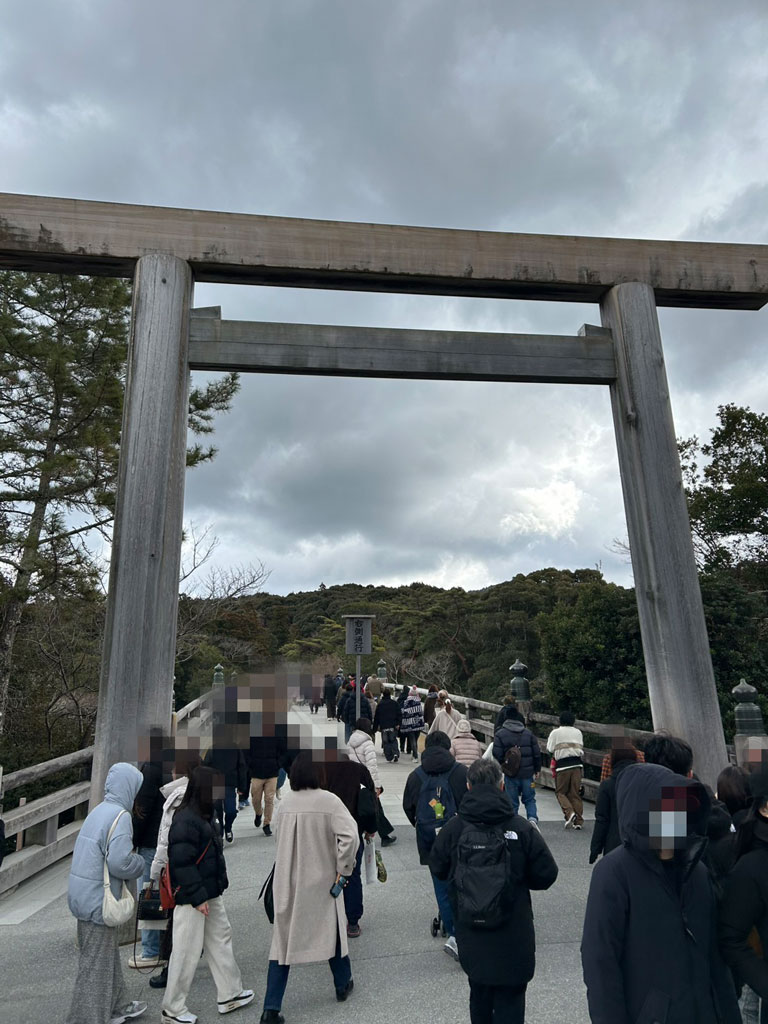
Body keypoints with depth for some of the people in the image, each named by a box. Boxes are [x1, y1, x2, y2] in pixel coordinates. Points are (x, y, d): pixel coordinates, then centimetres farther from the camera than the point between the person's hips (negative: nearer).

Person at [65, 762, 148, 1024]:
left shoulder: (99, 810, 8)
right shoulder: (120, 816, -21)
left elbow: (97, 852, 13)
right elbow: (120, 862, -27)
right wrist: (141, 863, -8)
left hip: (84, 896, 9)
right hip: (99, 901, -9)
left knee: (108, 954, 24)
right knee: (96, 965, 5)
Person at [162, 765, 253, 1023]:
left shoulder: (203, 814, 8)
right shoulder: (185, 820, -24)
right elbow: (182, 862, -25)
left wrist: (210, 892, 20)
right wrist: (198, 897, -21)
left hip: (211, 893, 10)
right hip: (192, 898, -10)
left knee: (221, 940, 18)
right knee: (187, 952, 4)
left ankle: (229, 995, 31)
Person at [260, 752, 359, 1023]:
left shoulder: (285, 802, -4)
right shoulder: (328, 800, -18)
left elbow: (278, 837, 8)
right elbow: (350, 835, -27)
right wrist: (344, 868, -14)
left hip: (286, 882, 3)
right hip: (321, 880, -2)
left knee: (283, 939, 12)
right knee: (331, 931, 20)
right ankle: (342, 984, 40)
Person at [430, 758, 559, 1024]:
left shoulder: (453, 828, -13)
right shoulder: (520, 828, -17)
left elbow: (438, 870, 0)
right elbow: (546, 875, -8)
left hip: (470, 934, 2)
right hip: (512, 936, -2)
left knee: (479, 991, 24)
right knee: (510, 997, 13)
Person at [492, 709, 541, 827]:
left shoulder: (500, 734, -4)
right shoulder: (529, 733, 4)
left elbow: (497, 755, -9)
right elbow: (537, 753, 5)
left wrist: (501, 767, 9)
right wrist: (537, 769, 15)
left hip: (510, 773, -2)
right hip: (527, 773, 2)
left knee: (512, 802, 8)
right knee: (529, 799, 15)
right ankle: (533, 818, -7)